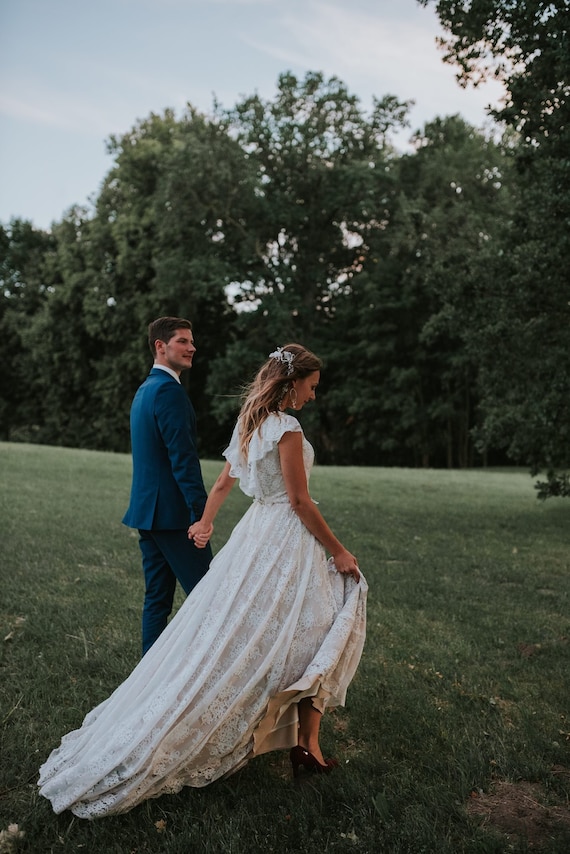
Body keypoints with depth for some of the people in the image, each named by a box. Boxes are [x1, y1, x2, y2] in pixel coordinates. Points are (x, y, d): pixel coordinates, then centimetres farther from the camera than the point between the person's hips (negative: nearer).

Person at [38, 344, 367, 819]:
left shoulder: (250, 422, 9)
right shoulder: (286, 428, -18)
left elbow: (224, 482, 18)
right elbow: (300, 501, -18)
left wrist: (205, 524, 31)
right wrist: (338, 550, -10)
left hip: (255, 531, 9)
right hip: (286, 537, -9)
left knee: (227, 635, 13)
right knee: (316, 636, 4)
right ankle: (306, 744, 11)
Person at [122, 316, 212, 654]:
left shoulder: (144, 390, 19)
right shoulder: (169, 390, -14)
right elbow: (183, 458, -21)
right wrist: (202, 512, -21)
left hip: (147, 510, 10)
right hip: (172, 512, -10)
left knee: (157, 597, 14)